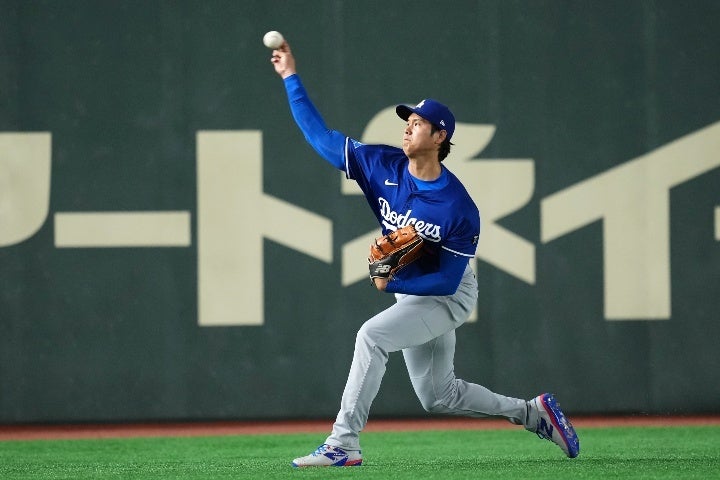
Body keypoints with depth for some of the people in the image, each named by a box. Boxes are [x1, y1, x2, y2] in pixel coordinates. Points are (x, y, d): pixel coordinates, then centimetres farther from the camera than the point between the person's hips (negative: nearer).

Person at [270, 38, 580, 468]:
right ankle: (532, 413, 30)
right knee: (439, 397, 14)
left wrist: (394, 284, -31)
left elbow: (448, 280, -22)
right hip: (410, 294, 7)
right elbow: (320, 135, -7)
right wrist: (291, 77, -11)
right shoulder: (384, 166, -10)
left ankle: (343, 444, -29)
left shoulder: (459, 208, -25)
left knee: (372, 335, -28)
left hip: (449, 298, -7)